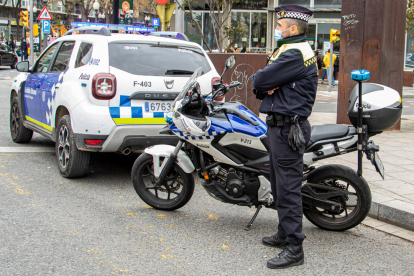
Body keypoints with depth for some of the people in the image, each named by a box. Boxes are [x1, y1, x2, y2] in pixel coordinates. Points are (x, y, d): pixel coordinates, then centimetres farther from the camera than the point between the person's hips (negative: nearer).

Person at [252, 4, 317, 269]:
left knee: (288, 187, -9)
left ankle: (295, 248, -5)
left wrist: (262, 84, 1)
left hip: (289, 128, -11)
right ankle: (285, 233, 31)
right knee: (280, 185, 19)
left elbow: (259, 80, -21)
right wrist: (266, 88, -9)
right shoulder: (289, 50, 18)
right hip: (280, 125, 11)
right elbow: (261, 83, 13)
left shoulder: (295, 53, -17)